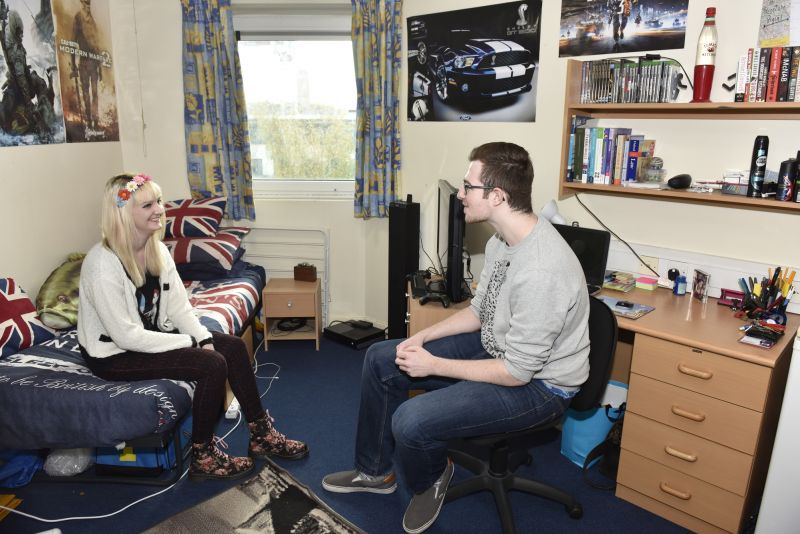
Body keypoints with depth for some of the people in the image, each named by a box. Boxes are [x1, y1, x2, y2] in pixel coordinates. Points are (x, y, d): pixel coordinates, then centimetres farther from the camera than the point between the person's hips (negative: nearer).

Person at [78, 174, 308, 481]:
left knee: (233, 346, -3)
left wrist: (204, 338, -15)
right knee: (212, 365, -22)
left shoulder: (158, 250, -1)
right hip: (113, 353, -8)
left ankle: (262, 435, 8)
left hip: (151, 334, 8)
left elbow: (179, 306, 0)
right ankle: (203, 458, -4)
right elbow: (125, 335, -27)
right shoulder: (102, 264, -25)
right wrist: (189, 343, -23)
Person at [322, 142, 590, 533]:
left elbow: (517, 372, -27)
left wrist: (433, 365, -20)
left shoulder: (541, 271, -33)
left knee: (411, 421, -26)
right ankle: (374, 471, 25)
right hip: (497, 347, 9)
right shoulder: (503, 240, -4)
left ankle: (430, 481, 12)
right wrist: (423, 337, -3)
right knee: (380, 360, 7)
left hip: (538, 384, -9)